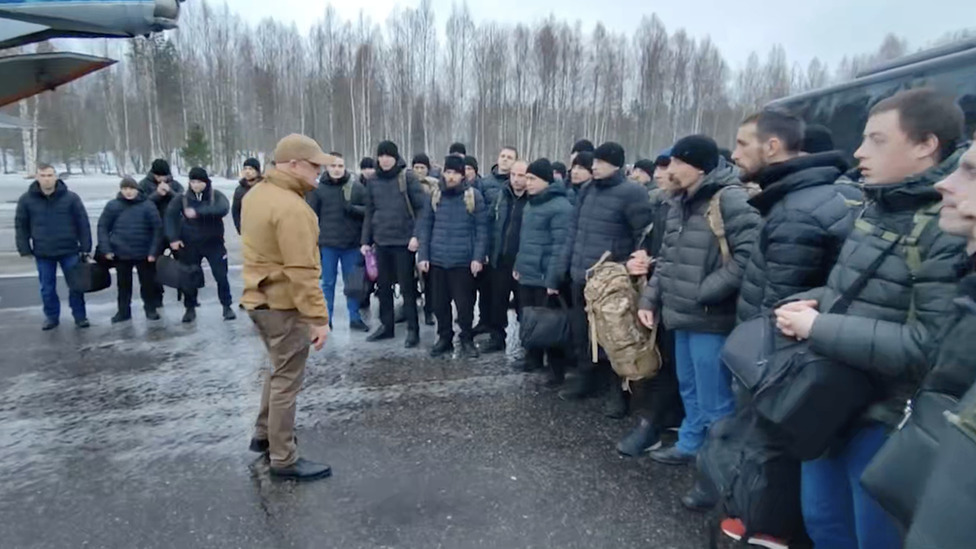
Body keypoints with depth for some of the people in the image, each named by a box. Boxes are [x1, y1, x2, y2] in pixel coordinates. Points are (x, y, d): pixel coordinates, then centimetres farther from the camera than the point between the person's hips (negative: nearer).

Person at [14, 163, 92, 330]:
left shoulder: (71, 197, -4)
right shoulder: (26, 199, 0)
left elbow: (83, 223, -3)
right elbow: (20, 226, 6)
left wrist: (86, 247, -5)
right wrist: (24, 249, 1)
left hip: (69, 250, -1)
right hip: (42, 253, 2)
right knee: (47, 288, 10)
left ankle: (80, 316, 17)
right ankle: (51, 317, 25)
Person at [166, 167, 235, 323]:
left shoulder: (216, 195, -7)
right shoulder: (183, 198, -3)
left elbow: (223, 209, -27)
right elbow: (170, 215, -7)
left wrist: (198, 211, -35)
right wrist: (173, 237, -17)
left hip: (214, 243, -1)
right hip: (190, 244, 2)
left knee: (221, 276, -1)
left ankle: (227, 306, 14)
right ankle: (190, 308, 23)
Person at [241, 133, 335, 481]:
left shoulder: (257, 194, 9)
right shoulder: (291, 208, -23)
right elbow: (302, 272, -26)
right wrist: (318, 318, -23)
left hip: (261, 299, 10)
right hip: (283, 305, -10)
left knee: (280, 370, 25)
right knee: (287, 380, 2)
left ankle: (264, 435, 39)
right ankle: (283, 459, 14)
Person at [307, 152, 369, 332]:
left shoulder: (357, 187, 1)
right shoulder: (318, 189, -1)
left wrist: (352, 208, -16)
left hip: (352, 244, 1)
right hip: (327, 244, -1)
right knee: (328, 283, 8)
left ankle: (355, 318, 20)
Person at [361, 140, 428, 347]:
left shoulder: (407, 177, -5)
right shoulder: (373, 181, 9)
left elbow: (422, 207, -7)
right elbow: (370, 212, 13)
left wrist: (416, 235, -15)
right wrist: (366, 240, 10)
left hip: (403, 240, -5)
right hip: (381, 241, 5)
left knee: (407, 286, 0)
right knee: (383, 285, 12)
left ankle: (413, 330, 9)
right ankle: (386, 325, 25)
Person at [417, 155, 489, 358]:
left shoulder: (474, 196, -4)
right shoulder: (435, 195, 5)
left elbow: (481, 229, -5)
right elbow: (425, 226, 7)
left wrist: (478, 257, -11)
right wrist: (423, 255, 1)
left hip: (463, 260, -3)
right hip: (437, 259, 3)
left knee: (464, 303, 2)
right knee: (440, 303, 11)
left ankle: (467, 340, 20)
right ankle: (444, 338, 27)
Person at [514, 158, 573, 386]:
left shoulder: (560, 207, -15)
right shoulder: (531, 204, 14)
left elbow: (560, 246, -20)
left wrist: (553, 279, -22)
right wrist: (518, 265, 18)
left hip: (545, 279, -8)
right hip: (527, 275, 8)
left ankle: (557, 372, 12)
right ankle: (533, 359, 34)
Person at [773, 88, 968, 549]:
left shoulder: (950, 230, -20)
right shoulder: (877, 209, 8)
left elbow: (931, 344, -27)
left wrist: (818, 329, -23)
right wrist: (807, 304, -3)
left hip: (884, 419, -8)